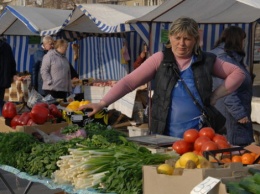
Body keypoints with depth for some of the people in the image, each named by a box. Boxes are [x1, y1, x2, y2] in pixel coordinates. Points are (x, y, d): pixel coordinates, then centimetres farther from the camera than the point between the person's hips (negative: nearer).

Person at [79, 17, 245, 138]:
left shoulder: (207, 61, 5)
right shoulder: (161, 59, 1)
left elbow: (238, 73, 13)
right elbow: (129, 82, -3)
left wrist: (215, 96, 1)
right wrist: (102, 103, -14)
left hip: (199, 135, 1)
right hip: (165, 136, 0)